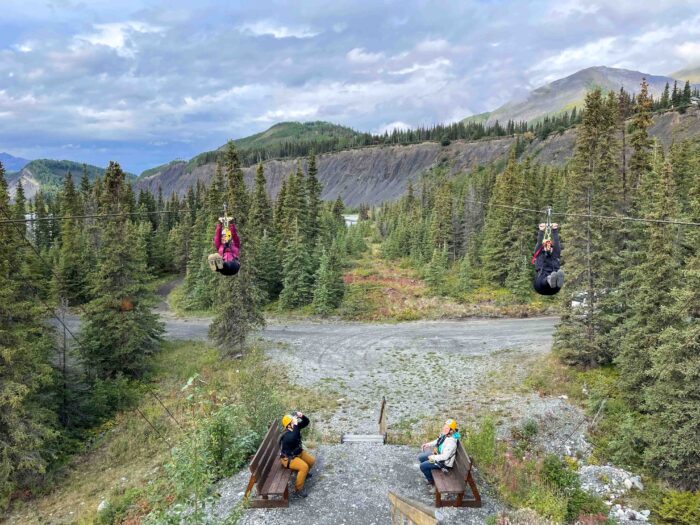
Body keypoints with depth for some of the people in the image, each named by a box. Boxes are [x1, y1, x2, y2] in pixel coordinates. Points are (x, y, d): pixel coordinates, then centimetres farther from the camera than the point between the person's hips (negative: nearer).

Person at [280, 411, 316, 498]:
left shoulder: (295, 427, -10)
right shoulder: (286, 435, -34)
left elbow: (306, 422, -4)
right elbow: (293, 439, -56)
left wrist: (302, 416, -24)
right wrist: (295, 425, -52)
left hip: (298, 452, 9)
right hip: (288, 458, -9)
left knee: (312, 460, 10)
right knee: (304, 467, -26)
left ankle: (303, 473, 39)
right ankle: (298, 490, -14)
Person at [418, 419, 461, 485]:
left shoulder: (451, 442, -36)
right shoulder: (445, 434, -10)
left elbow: (445, 456, -31)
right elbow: (438, 441, 12)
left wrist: (433, 457, -19)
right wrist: (428, 444, 1)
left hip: (444, 461, -9)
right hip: (438, 454, 9)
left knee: (422, 466, -7)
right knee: (420, 457, 11)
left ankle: (431, 481, 18)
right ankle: (429, 473, 32)